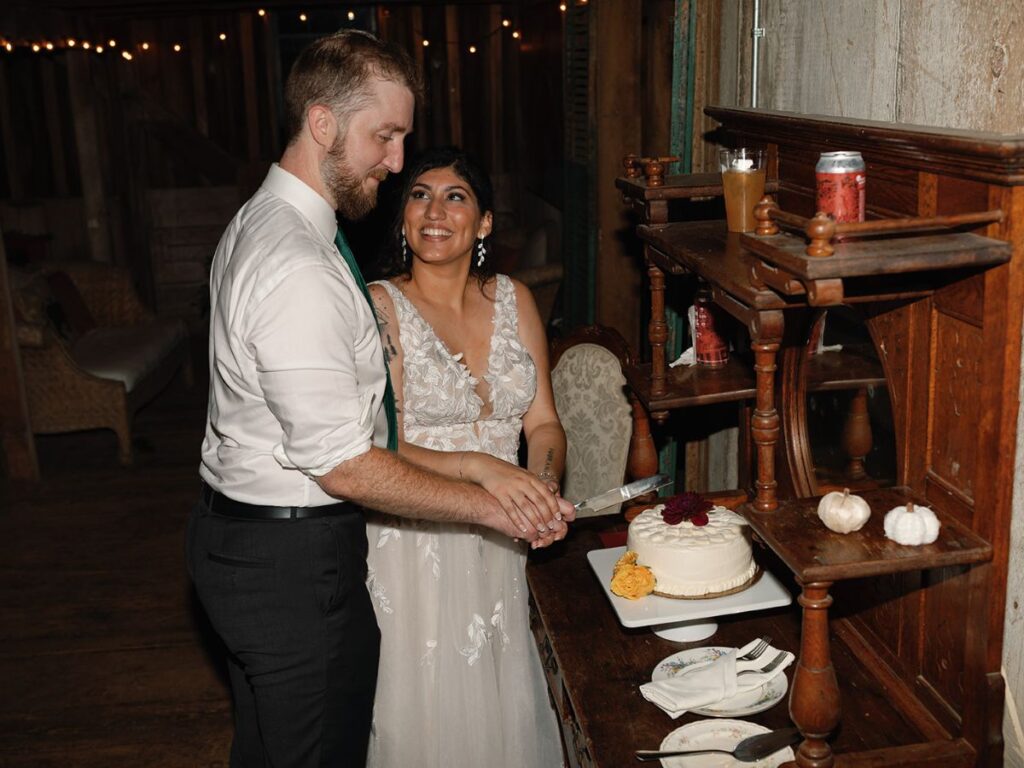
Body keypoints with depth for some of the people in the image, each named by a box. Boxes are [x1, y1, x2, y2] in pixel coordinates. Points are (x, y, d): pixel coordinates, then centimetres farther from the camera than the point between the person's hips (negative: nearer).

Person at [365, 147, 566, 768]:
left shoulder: (514, 300, 3)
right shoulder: (380, 307, -12)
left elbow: (543, 422, 5)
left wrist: (544, 487, -15)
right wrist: (478, 466, -30)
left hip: (497, 543, 4)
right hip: (412, 544, -4)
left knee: (503, 704, 16)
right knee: (424, 712, 9)